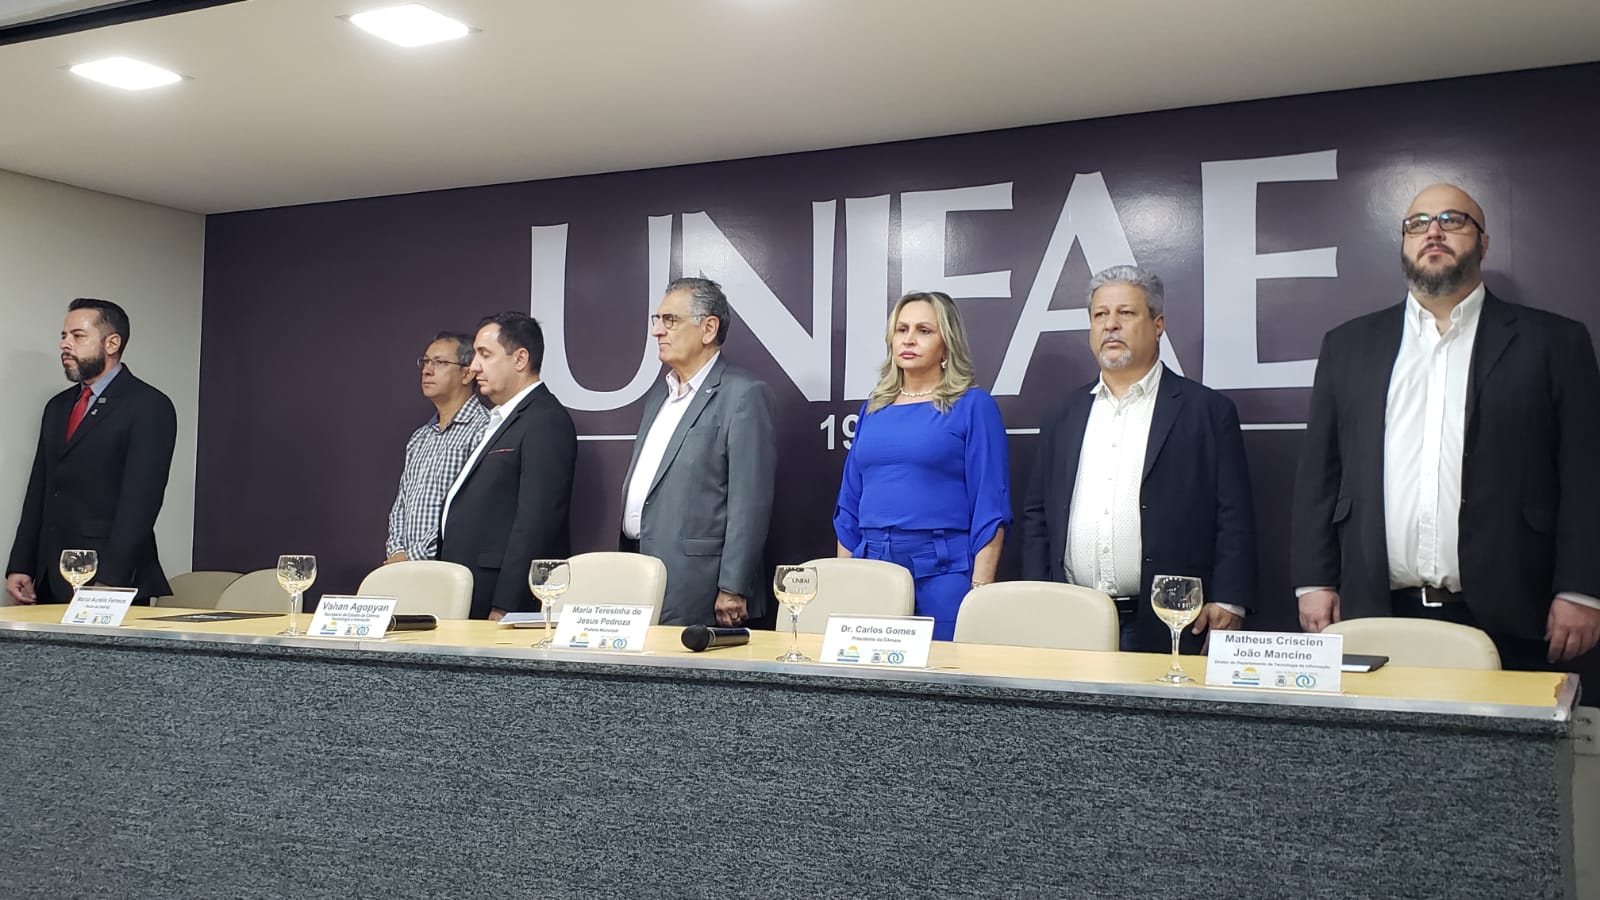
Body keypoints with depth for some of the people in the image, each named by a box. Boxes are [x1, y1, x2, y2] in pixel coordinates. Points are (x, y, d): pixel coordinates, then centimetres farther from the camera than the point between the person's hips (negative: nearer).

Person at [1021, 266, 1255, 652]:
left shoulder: (1208, 411, 3)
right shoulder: (1063, 417, 14)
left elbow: (1234, 519, -1)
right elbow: (1036, 516, 15)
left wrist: (1228, 604, -10)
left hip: (1168, 627, -3)